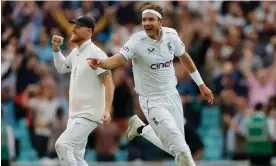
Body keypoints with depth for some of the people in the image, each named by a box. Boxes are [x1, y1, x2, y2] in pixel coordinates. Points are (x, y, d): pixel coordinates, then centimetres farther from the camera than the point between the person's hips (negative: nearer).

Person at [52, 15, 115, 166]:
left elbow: (109, 83, -21)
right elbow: (62, 68, 31)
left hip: (89, 115, -10)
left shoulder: (95, 53, -15)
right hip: (75, 114, 10)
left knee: (62, 145, -22)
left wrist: (107, 110, -32)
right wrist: (56, 49, 14)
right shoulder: (75, 52, 11)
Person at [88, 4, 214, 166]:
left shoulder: (171, 35, -6)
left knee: (174, 147, 15)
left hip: (173, 96, 5)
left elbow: (184, 57, 12)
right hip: (153, 102, -5)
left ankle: (140, 128, 35)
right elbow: (117, 59, -35)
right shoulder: (137, 41, -20)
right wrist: (101, 63, -57)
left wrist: (201, 84, 16)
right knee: (182, 151, -13)